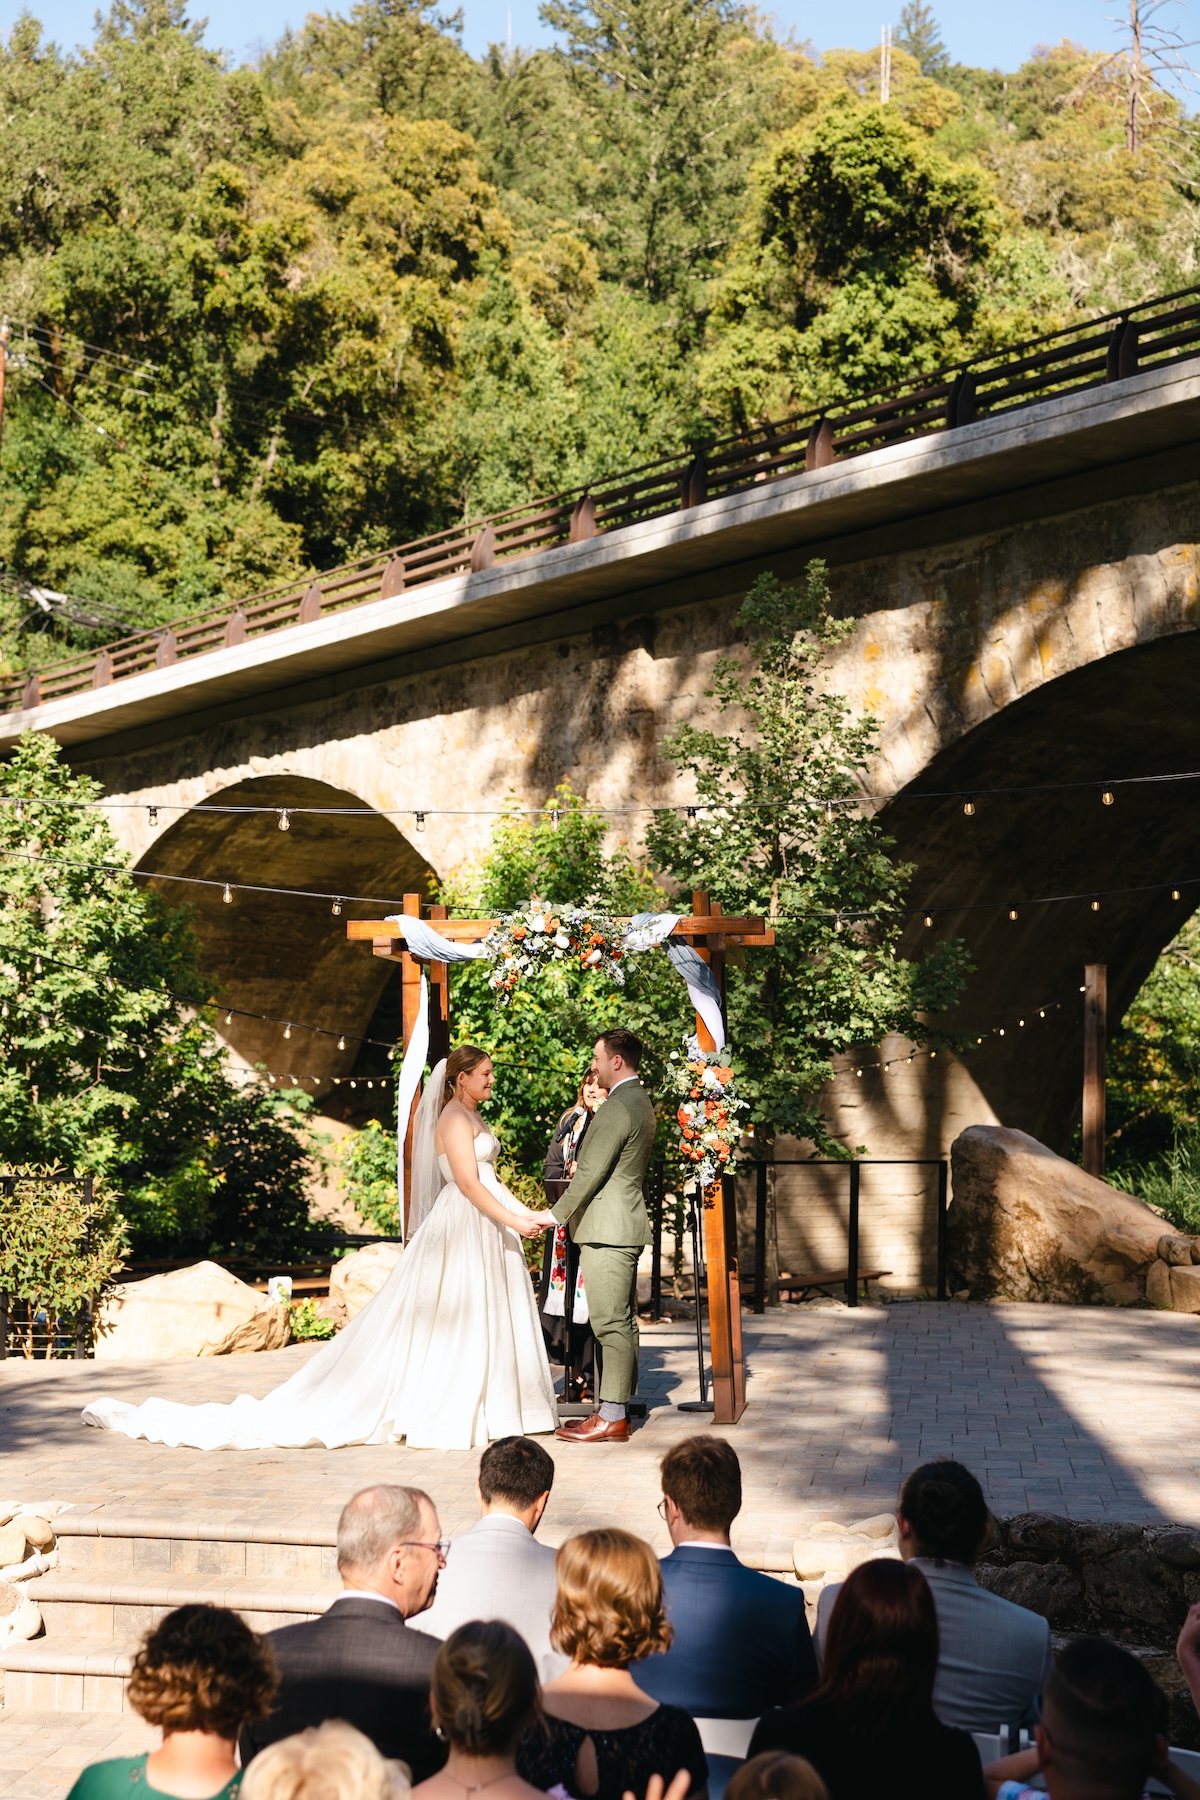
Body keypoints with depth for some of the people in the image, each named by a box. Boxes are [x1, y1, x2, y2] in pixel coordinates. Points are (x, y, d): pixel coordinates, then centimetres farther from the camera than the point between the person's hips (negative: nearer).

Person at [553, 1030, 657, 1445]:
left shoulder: (618, 1107, -17)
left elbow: (591, 1172, -17)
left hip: (607, 1230, -11)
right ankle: (617, 1409, 17)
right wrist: (580, 1169, 16)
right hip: (625, 1226, 11)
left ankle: (611, 1419, -6)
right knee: (622, 1322, 12)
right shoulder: (641, 1101, 15)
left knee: (611, 1324, -8)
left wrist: (556, 1213, -10)